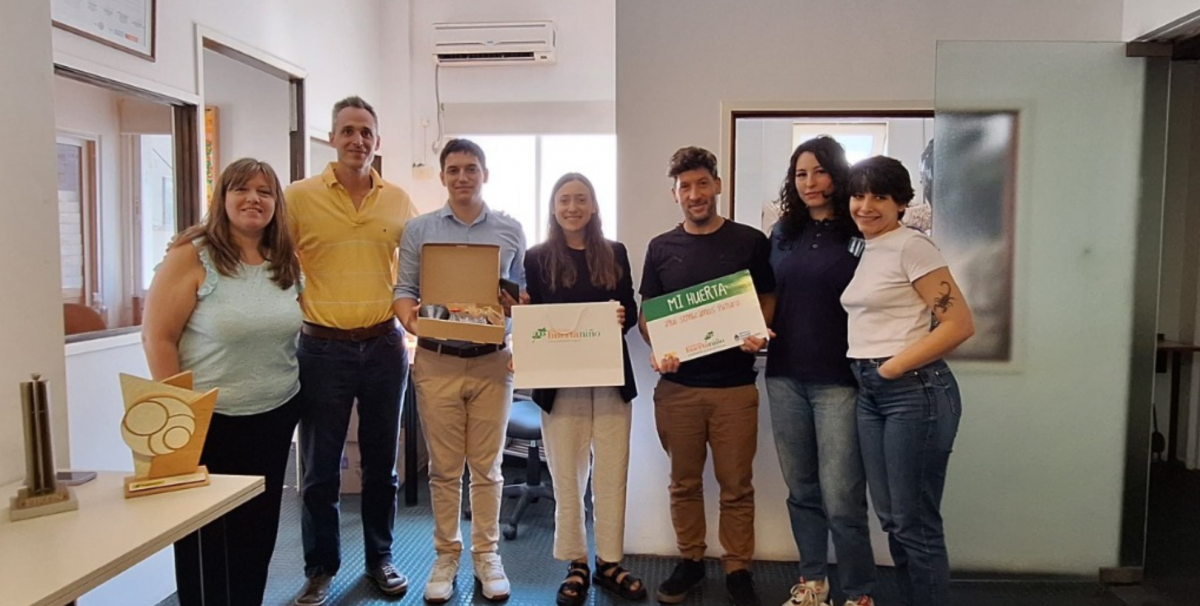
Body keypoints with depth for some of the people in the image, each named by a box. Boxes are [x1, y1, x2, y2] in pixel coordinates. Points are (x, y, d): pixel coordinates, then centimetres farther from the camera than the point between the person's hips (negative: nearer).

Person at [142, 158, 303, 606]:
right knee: (207, 535, 9)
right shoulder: (191, 256, -11)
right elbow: (157, 338, -12)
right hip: (211, 420, -5)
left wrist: (293, 390, 9)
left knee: (259, 529, 15)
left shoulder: (287, 263, 4)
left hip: (275, 417, 5)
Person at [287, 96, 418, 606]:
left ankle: (379, 558, 30)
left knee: (382, 462, 14)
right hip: (323, 348, -2)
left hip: (384, 346, 2)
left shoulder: (398, 200, 5)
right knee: (320, 468, 8)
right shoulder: (300, 197, -4)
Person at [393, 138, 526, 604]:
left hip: (492, 361, 0)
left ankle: (486, 554, 22)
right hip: (437, 361, 0)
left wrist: (517, 305, -14)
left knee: (487, 465, 8)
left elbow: (526, 294, 9)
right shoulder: (419, 229, 5)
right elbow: (404, 290, 3)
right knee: (444, 467, 8)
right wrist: (411, 319, -18)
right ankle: (446, 555, 22)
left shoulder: (511, 231, 6)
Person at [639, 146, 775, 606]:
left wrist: (761, 335, -15)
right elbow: (647, 313, 10)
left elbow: (768, 302, 6)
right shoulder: (661, 248, 7)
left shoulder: (750, 241, 1)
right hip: (676, 385, 2)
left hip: (735, 384, -2)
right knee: (684, 482, 13)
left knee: (736, 485, 7)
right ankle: (689, 561, 29)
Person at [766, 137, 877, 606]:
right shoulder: (782, 234, 10)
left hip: (839, 380, -4)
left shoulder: (862, 234, -4)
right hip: (785, 378, 5)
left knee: (841, 497, -4)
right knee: (801, 490, 14)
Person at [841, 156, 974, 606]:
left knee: (915, 523, 1)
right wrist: (870, 374, 7)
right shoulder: (865, 250, 14)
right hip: (870, 393, 8)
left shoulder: (911, 246, -9)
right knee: (891, 518, 14)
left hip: (915, 391, -8)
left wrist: (892, 367, -13)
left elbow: (960, 324, -15)